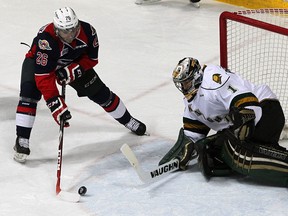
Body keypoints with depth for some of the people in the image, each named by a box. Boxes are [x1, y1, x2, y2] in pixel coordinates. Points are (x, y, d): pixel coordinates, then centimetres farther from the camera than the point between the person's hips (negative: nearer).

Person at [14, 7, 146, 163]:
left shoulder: (88, 31, -29)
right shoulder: (46, 40, -42)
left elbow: (91, 58, -12)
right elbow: (44, 78, -42)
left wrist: (73, 70, -30)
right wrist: (56, 104, -47)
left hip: (74, 64, 4)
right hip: (39, 62, -4)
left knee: (100, 93, 5)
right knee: (29, 95, -27)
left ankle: (127, 120, 30)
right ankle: (21, 141, -19)